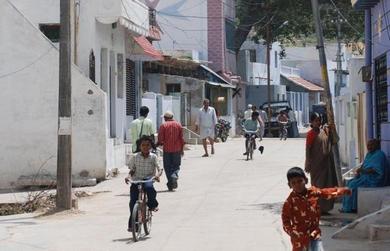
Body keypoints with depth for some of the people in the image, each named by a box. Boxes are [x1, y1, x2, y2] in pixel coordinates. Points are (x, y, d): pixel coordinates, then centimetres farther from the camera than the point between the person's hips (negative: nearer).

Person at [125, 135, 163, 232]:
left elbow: (159, 169, -5)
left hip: (148, 179, -1)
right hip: (136, 181, 1)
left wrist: (157, 175, -27)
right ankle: (132, 223, -1)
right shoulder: (135, 157, 4)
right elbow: (132, 170, 9)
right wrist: (128, 176, -12)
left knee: (149, 187, -36)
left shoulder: (153, 157, 1)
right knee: (133, 200, -12)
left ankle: (153, 204, -5)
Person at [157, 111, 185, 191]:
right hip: (177, 149, 1)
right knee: (176, 165, 10)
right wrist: (182, 149, 9)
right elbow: (181, 138, 2)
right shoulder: (178, 125, 4)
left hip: (167, 149, -1)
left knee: (167, 167, 7)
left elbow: (160, 139, -6)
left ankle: (170, 185, 2)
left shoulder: (163, 126, -3)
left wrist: (157, 144, 14)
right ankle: (174, 176, -19)